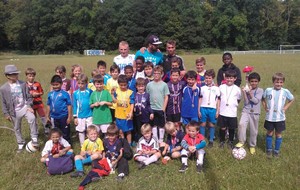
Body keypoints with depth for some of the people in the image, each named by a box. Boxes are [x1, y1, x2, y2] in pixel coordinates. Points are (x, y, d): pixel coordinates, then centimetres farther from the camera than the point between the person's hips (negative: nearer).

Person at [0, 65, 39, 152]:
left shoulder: (23, 84, -3)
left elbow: (28, 96, 3)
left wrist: (29, 106, -8)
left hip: (25, 107, 0)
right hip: (14, 111, 1)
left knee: (32, 118, -28)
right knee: (17, 129, 13)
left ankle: (34, 139, -13)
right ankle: (20, 144, 35)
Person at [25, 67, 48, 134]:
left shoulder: (37, 84, -4)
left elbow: (41, 92, 3)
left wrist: (37, 94, -15)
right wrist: (30, 94, -17)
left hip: (39, 103, -1)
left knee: (43, 116, 2)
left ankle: (46, 129, 16)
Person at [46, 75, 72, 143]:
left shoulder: (65, 94, -12)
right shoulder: (50, 94, 2)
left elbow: (69, 105, -8)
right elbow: (48, 105, 11)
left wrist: (69, 117, -8)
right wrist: (47, 116, 13)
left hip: (63, 117, -5)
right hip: (54, 117, 5)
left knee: (65, 134, 7)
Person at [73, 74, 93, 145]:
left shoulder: (90, 91, -7)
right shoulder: (75, 93, -1)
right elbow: (74, 106, 4)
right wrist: (75, 117, 3)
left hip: (89, 115, -2)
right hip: (79, 116, 2)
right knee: (81, 132, 13)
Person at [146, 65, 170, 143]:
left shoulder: (164, 85, -3)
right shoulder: (149, 84, 2)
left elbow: (166, 97, -2)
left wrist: (164, 108, -7)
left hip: (161, 109, -1)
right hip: (152, 109, 2)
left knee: (161, 126, 9)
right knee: (154, 125, 11)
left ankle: (161, 140, 21)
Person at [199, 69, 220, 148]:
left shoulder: (216, 88, 5)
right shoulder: (202, 88, 6)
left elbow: (218, 100, 7)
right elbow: (200, 99, 7)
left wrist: (218, 111, 2)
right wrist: (198, 110, 2)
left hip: (212, 109, 0)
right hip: (203, 108, 1)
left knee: (212, 124, 6)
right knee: (203, 124, 5)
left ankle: (211, 140, 18)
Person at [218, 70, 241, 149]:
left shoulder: (237, 89, -3)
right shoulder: (221, 87, -1)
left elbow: (238, 100, 11)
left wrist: (234, 104, 1)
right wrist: (218, 108, 5)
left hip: (232, 113, 0)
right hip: (222, 112, 0)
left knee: (232, 128, 11)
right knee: (222, 128, 7)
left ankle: (230, 142, 31)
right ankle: (222, 141, 27)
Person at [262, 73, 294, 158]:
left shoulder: (285, 91, -6)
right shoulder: (268, 90, -8)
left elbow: (292, 99, 10)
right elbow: (263, 99, 9)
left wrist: (285, 107, 0)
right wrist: (265, 107, -2)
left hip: (280, 118, 1)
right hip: (269, 117, 0)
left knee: (278, 134, 12)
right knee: (269, 133, 12)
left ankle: (276, 150, 28)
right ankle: (269, 150, 27)